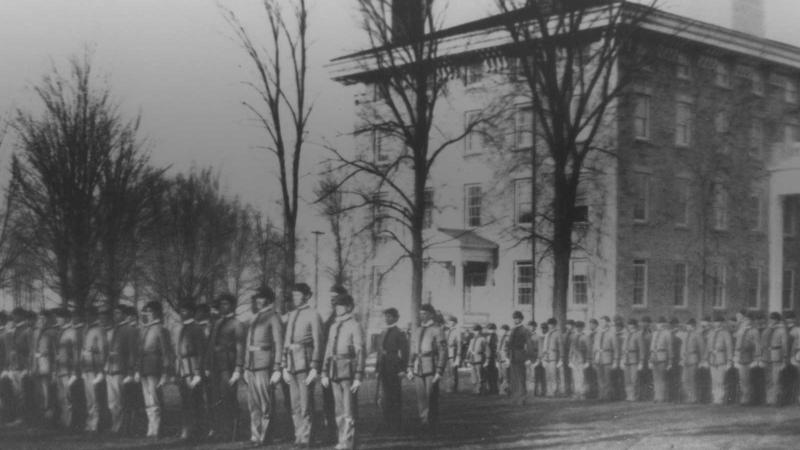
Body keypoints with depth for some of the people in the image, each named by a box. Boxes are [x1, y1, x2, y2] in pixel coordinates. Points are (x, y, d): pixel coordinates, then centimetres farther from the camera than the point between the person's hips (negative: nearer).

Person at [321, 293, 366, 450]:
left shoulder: (355, 326, -6)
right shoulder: (334, 327, 15)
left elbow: (361, 352, -10)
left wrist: (358, 377, -15)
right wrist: (325, 373, 13)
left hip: (349, 371, -7)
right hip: (335, 371, 7)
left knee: (349, 409, -6)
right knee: (339, 410, 10)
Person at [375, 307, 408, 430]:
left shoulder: (399, 333, -5)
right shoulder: (383, 333, 15)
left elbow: (404, 352, -9)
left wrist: (403, 369, -14)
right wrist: (377, 368, 13)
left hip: (394, 369, -6)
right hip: (383, 369, 6)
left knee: (395, 397, 0)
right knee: (383, 397, 7)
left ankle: (396, 424, 7)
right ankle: (387, 422, 17)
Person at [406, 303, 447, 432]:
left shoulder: (437, 330, -2)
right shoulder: (416, 332, 17)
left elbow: (443, 352, -6)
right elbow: (412, 351, 19)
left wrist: (439, 371, -12)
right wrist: (410, 368, 11)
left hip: (431, 370, -5)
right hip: (418, 370, 5)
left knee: (431, 399, -2)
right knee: (421, 398, 5)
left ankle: (433, 425, 5)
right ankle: (424, 423, 12)